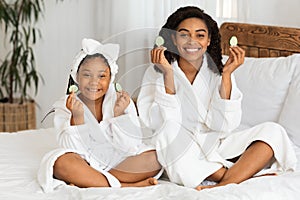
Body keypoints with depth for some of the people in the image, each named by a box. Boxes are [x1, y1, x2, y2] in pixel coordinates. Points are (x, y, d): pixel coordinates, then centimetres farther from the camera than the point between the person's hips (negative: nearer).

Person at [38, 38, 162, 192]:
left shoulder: (122, 101, -1)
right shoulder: (65, 107, -4)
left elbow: (130, 147, -7)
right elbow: (74, 150, -13)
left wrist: (119, 114, -19)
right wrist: (77, 116, -26)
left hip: (118, 160, 3)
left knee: (154, 158, -22)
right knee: (62, 163, -32)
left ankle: (84, 182, -22)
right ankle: (127, 186, -28)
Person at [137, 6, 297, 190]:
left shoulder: (217, 71, 4)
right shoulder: (156, 73, -2)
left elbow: (222, 126, -8)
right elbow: (162, 124, -15)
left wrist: (227, 75, -13)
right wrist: (168, 75, -20)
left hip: (215, 147, 3)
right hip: (178, 151, -3)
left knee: (273, 132, -16)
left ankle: (226, 184, -37)